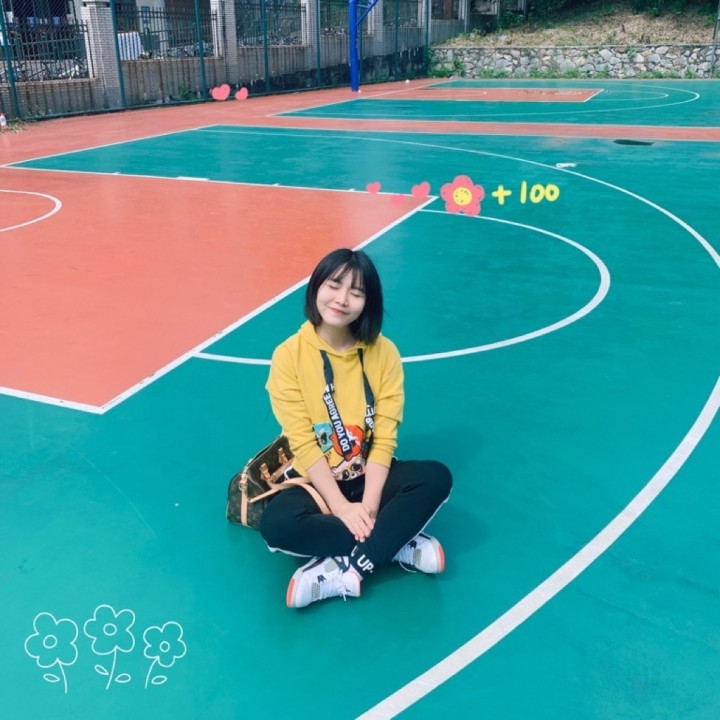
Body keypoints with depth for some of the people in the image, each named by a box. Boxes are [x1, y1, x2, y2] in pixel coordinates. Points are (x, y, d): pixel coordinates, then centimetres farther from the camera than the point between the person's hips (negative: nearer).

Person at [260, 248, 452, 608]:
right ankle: (395, 543, -17)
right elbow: (303, 443, -15)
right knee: (276, 524, -30)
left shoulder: (384, 352, -6)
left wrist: (369, 505, -22)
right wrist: (342, 507, -22)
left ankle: (345, 570, -27)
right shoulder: (289, 355, -12)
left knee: (436, 477, -23)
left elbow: (384, 437, -10)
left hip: (369, 476, 2)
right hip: (316, 481, -1)